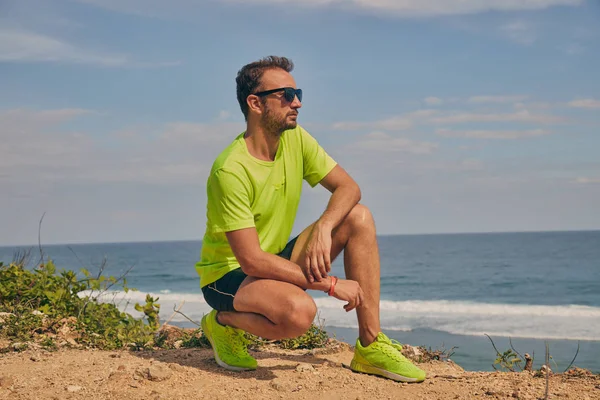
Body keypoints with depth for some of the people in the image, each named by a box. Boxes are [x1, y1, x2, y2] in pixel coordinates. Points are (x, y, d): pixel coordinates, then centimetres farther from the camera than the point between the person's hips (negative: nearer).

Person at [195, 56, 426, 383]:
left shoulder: (295, 139, -3)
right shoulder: (231, 171, -26)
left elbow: (348, 187, -2)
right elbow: (252, 261, -29)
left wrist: (324, 228, -24)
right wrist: (331, 283, -26)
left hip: (275, 261, 8)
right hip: (228, 274, -8)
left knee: (358, 218, -9)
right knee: (300, 310, -37)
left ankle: (370, 346, -8)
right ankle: (224, 321, -4)